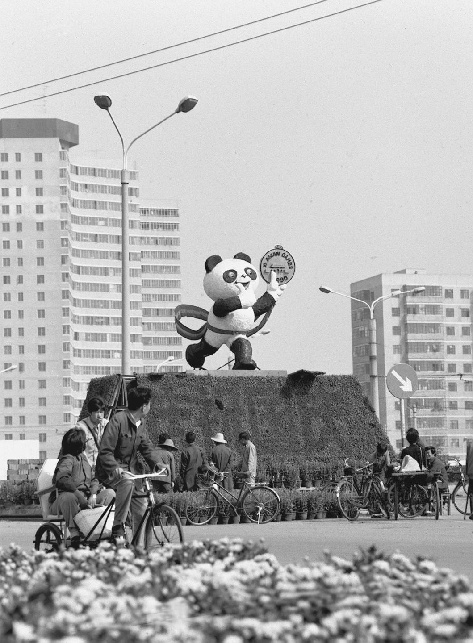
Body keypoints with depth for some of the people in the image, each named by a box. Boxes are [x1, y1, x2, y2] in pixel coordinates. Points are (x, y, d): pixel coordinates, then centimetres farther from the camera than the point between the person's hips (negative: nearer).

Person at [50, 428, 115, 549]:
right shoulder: (67, 460, -12)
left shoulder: (83, 458, 17)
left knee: (109, 493, -7)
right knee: (68, 497, -42)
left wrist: (93, 495, -9)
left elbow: (94, 479, 13)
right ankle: (74, 534, -34)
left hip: (85, 499, 8)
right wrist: (80, 496, -37)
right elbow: (62, 479, -31)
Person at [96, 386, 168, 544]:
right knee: (127, 481, -39)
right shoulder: (118, 420, -19)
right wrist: (115, 468, -38)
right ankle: (118, 528, -34)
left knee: (142, 509, -4)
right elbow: (105, 452, -22)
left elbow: (146, 446, 9)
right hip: (112, 470, -8)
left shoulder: (141, 423, 7)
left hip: (131, 469, 8)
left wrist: (157, 463, -10)